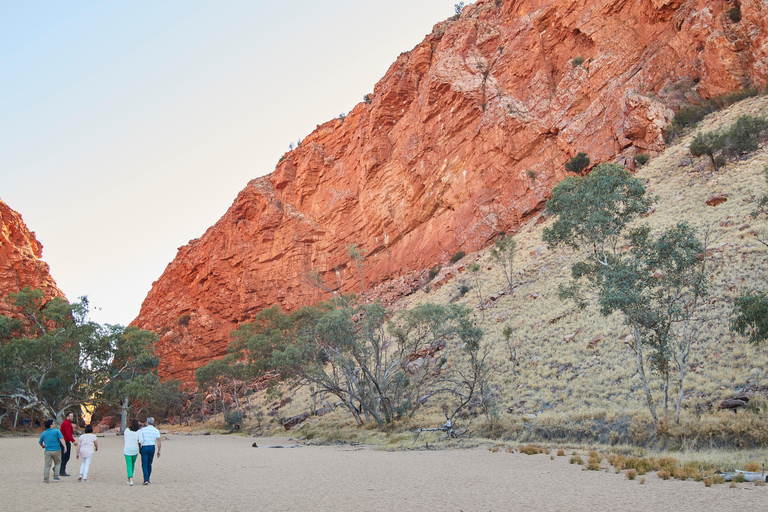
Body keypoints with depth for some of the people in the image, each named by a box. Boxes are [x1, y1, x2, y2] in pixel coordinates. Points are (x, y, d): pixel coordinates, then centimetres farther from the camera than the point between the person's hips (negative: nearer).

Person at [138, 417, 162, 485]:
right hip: (152, 448, 3)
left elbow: (140, 440, -3)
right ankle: (147, 479, 23)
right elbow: (159, 442, -4)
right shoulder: (156, 431, 0)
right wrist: (159, 451, 3)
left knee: (144, 465, -1)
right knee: (149, 464, 17)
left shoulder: (143, 430, -6)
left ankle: (146, 480, -15)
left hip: (144, 448, -3)